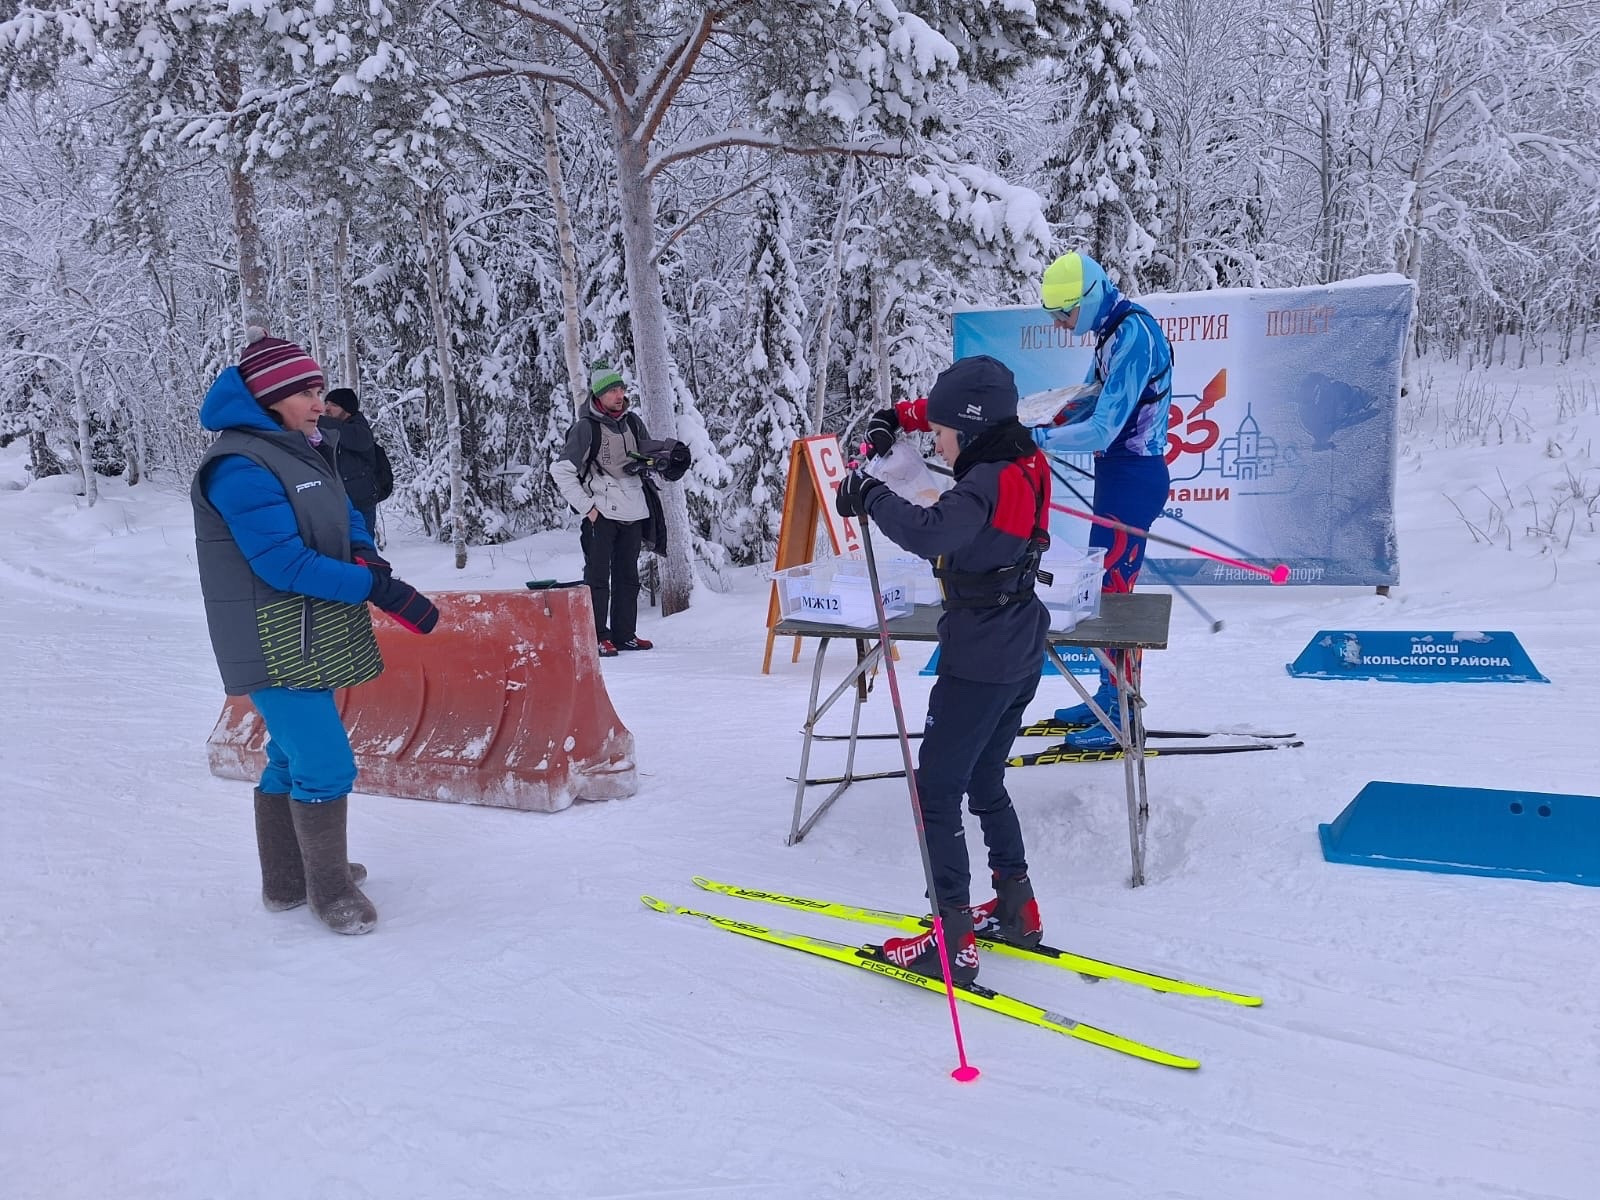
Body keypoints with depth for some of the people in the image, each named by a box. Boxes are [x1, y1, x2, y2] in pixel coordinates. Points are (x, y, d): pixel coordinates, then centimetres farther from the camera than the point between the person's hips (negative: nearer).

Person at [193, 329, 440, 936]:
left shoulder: (305, 450, 10)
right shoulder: (240, 467, -20)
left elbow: (346, 517, 13)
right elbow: (284, 562, -25)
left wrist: (364, 553, -11)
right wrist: (378, 589, -26)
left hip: (309, 638, 10)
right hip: (272, 649, -10)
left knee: (293, 757, 18)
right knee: (327, 764, -8)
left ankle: (286, 881, 33)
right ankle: (331, 892, 9)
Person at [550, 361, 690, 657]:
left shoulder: (632, 422, 10)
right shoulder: (585, 428, -8)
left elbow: (648, 455, 26)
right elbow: (561, 470, -8)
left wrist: (655, 462, 2)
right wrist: (586, 507, -10)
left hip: (633, 512, 6)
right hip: (601, 514, -6)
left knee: (628, 577, 11)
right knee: (597, 577, -4)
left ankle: (624, 634, 20)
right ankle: (597, 638, 0)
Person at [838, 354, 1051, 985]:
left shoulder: (988, 481, -22)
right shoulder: (1023, 460, 5)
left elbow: (928, 533, -40)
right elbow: (956, 410, 24)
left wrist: (870, 495, -24)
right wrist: (898, 415, 12)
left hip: (978, 663, -10)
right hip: (1020, 657, 10)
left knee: (935, 794, -2)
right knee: (984, 784, 22)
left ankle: (954, 942, 0)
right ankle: (1016, 909, 31)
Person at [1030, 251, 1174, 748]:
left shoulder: (1133, 335, -21)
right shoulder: (1113, 331, 10)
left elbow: (1102, 429, -26)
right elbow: (1091, 401, 19)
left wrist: (1035, 438, -20)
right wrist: (1040, 432, 5)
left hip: (1133, 478, -10)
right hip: (1119, 473, 10)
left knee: (1112, 590, -7)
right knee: (1103, 585, 15)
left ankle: (1121, 720, 0)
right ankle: (1109, 696, 27)